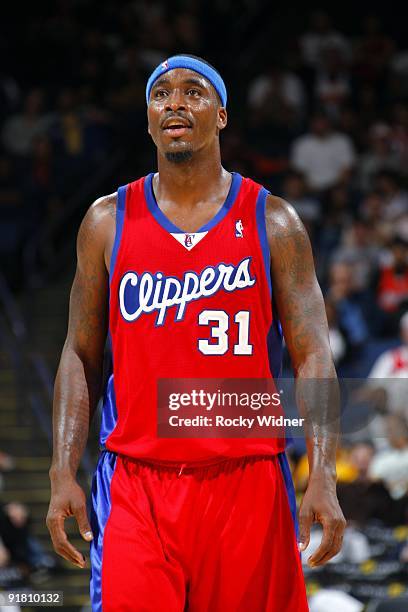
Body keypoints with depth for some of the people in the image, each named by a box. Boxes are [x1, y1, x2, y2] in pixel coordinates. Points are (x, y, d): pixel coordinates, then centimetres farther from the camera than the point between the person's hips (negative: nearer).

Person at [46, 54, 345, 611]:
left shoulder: (272, 222, 4)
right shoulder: (108, 221, 8)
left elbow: (312, 356, 0)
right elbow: (81, 355, 10)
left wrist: (323, 479, -11)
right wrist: (63, 474, -1)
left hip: (247, 483, 0)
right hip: (136, 486, 0)